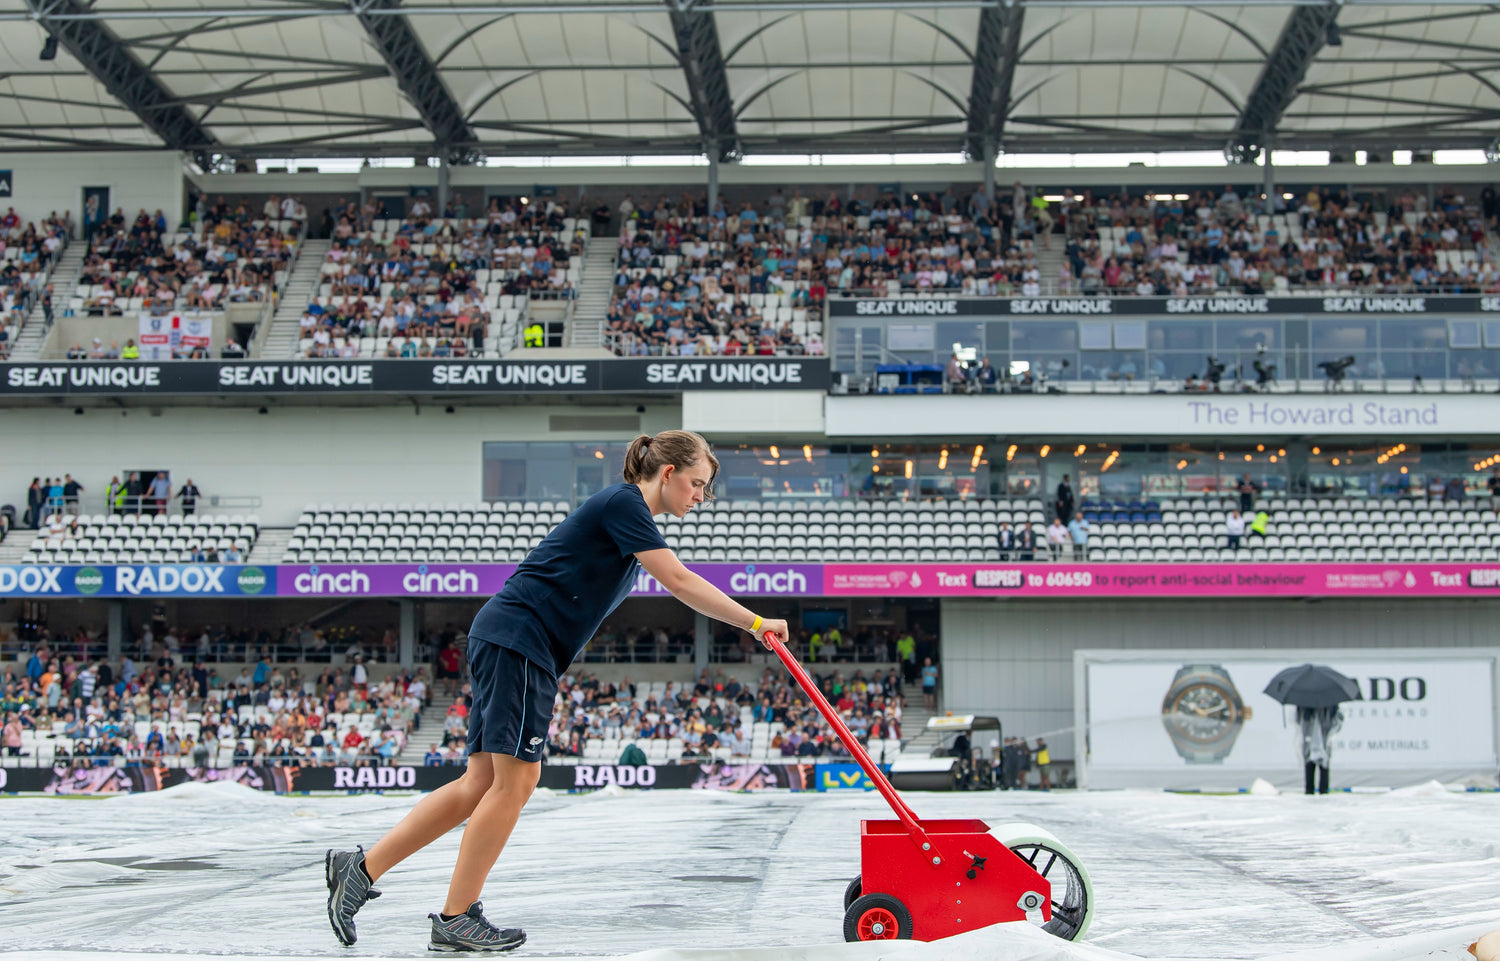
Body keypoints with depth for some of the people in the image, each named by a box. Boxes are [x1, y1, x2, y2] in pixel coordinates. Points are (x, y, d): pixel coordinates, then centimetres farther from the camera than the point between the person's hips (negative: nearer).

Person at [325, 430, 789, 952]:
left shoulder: (629, 511, 19)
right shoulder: (623, 503, -10)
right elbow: (680, 582, -16)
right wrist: (755, 623, -12)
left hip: (508, 643, 10)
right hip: (517, 639, -10)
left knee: (484, 782, 5)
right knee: (515, 780, -7)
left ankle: (361, 867, 7)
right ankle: (455, 918, 1)